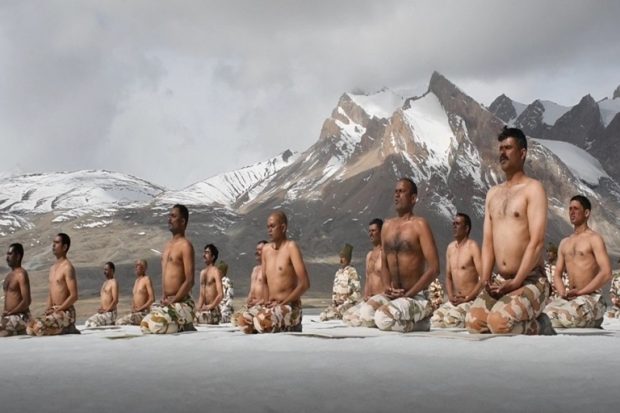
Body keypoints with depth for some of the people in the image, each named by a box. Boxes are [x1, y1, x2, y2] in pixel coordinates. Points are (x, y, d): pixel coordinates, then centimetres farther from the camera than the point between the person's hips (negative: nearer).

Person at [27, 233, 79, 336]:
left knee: (38, 327, -25)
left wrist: (57, 310, -17)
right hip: (54, 311, 9)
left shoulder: (67, 267, -12)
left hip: (65, 312, -9)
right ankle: (64, 328, 6)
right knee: (30, 327, -3)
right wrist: (48, 309, 2)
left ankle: (68, 330, -3)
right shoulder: (53, 268, 15)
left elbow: (74, 296, -18)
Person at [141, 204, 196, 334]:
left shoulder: (185, 245, -11)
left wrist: (172, 301, -17)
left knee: (154, 325, -25)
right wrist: (164, 297, 3)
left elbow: (190, 281, -17)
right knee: (146, 324, 4)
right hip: (167, 302, 9)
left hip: (180, 303, -9)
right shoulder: (168, 246, 16)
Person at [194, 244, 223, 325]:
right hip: (203, 309, 7)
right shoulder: (202, 272, 17)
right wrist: (199, 307, 4)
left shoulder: (215, 271, -7)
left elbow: (220, 294, -17)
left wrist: (211, 306, -21)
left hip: (213, 310, -7)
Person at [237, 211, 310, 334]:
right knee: (243, 321, -17)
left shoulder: (291, 247, -9)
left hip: (290, 306, -6)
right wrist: (267, 301, 2)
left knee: (262, 321, -33)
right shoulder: (266, 249, 11)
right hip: (270, 305, 6)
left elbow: (305, 284, -16)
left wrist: (282, 303, -17)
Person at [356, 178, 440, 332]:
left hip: (417, 296, -6)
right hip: (392, 295, 6)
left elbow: (434, 269, -15)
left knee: (383, 319, -30)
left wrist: (408, 294, -17)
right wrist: (388, 287, -3)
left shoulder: (419, 224, -9)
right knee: (365, 313, -22)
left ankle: (419, 322, 0)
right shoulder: (387, 226, 11)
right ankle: (414, 319, 2)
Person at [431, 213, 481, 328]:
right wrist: (451, 296, 0)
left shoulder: (473, 246, -9)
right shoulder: (450, 247, 14)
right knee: (436, 318, -18)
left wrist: (467, 298, -16)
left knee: (450, 319, -30)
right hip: (455, 300, 6)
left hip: (471, 300, -6)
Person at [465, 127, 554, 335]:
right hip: (500, 281, 6)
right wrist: (485, 279, -4)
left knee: (499, 323, -29)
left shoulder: (533, 188, -6)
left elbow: (537, 242, -15)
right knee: (473, 323, -15)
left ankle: (539, 327, 2)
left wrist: (516, 282, -20)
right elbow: (488, 240, 11)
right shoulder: (493, 193, 15)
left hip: (530, 281, -6)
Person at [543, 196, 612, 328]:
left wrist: (580, 292, -18)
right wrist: (563, 293, -4)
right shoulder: (564, 243, 21)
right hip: (570, 298, 6)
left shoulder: (594, 239, -2)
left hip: (591, 298, -6)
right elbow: (557, 274, 19)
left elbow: (606, 274, -14)